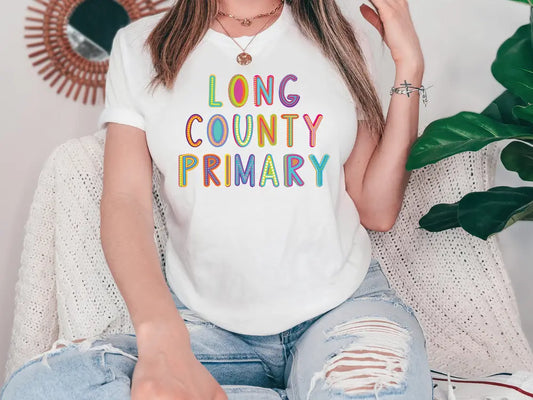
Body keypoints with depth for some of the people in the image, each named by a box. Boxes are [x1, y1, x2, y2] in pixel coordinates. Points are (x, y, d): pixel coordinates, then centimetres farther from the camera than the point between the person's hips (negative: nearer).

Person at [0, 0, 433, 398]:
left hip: (342, 304, -1)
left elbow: (377, 211, 5)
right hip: (205, 323, 2)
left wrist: (410, 68, 0)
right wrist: (162, 337, -26)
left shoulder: (341, 40, 9)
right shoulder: (140, 46, 6)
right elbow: (125, 202, -8)